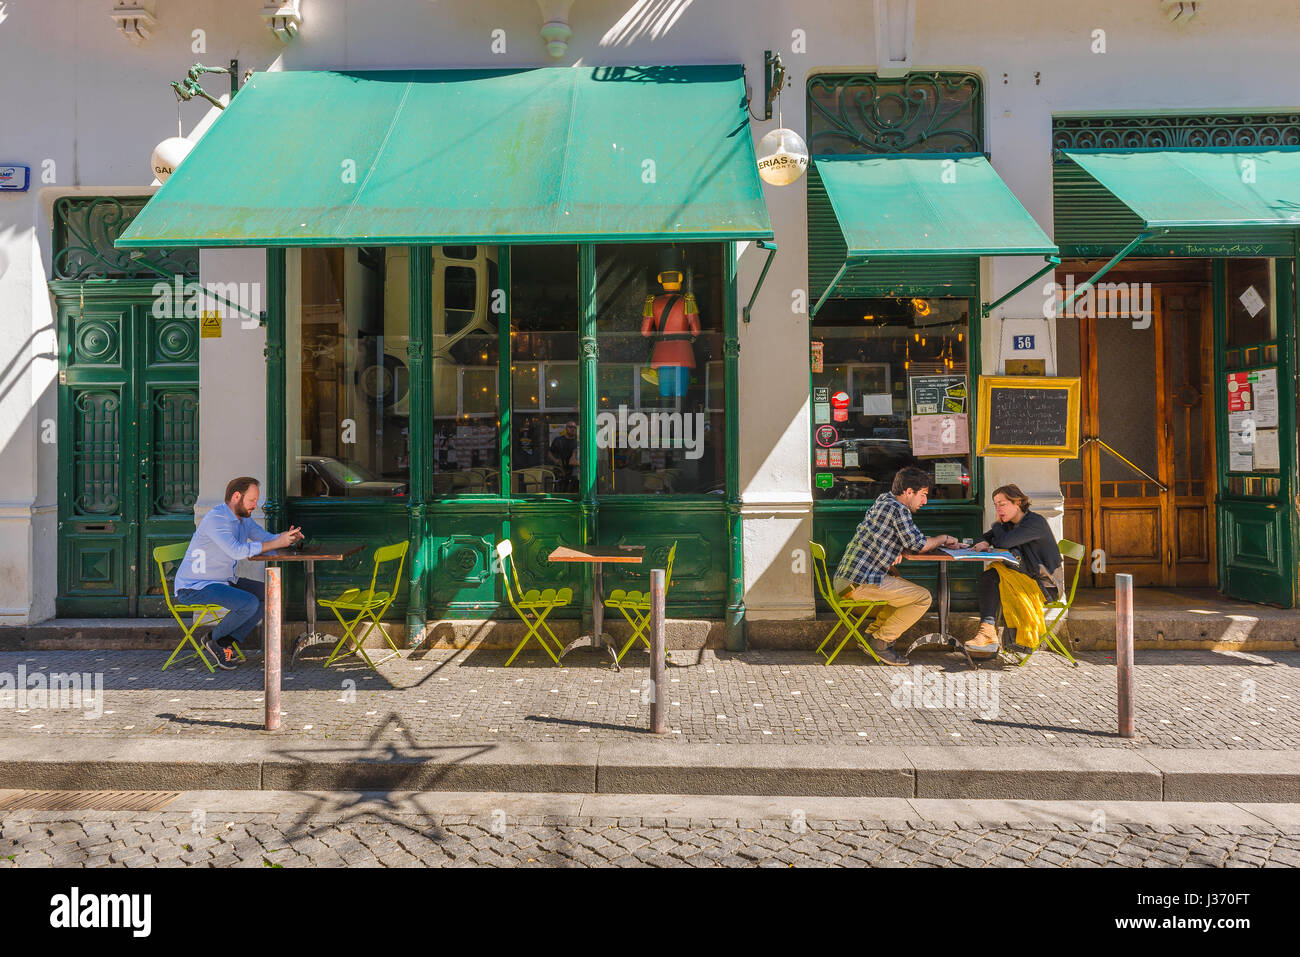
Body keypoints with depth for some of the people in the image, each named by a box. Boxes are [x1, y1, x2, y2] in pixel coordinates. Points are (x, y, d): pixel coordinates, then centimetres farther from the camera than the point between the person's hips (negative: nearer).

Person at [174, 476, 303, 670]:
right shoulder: (216, 519, -22)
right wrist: (277, 543, -32)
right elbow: (237, 551, -35)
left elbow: (266, 537, 9)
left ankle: (227, 641, 1)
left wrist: (287, 538, -15)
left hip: (224, 581, 10)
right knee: (250, 603, -27)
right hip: (193, 587, -9)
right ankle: (214, 639, -1)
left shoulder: (243, 518, 8)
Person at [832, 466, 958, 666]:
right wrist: (943, 539, 10)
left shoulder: (883, 500, 16)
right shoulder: (898, 509, -12)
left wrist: (897, 552, 5)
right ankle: (881, 641, 1)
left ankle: (872, 634, 22)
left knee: (907, 589, 26)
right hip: (860, 583, -10)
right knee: (923, 597, -4)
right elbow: (919, 545, -9)